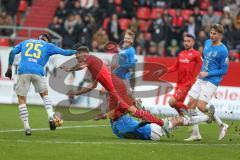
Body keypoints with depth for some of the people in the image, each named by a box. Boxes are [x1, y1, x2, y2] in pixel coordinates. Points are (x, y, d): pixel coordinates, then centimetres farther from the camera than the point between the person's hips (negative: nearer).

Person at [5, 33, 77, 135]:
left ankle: (26, 127, 2)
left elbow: (12, 52, 14)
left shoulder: (25, 42, 26)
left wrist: (9, 68, 16)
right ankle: (51, 116, 1)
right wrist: (76, 52, 35)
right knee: (44, 94, 23)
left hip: (23, 71, 0)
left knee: (21, 99, 9)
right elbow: (64, 52, 19)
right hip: (38, 72, 0)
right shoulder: (48, 46, 20)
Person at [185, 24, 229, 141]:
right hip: (201, 79, 8)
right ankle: (195, 134, 9)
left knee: (201, 106, -15)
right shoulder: (207, 43, 8)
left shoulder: (223, 50, -14)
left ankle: (222, 125, 5)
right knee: (191, 104, 1)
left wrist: (208, 73, -16)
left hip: (211, 82, -8)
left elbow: (224, 70, -12)